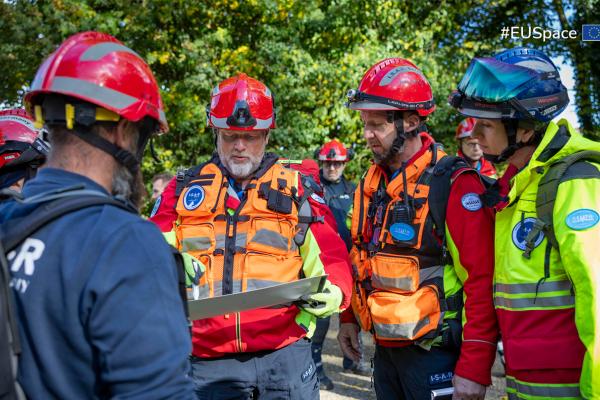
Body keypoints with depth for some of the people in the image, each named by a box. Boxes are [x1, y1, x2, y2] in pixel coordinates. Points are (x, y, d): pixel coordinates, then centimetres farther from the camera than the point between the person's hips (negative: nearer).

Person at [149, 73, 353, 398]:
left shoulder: (295, 188, 6)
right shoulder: (185, 188, 9)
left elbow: (331, 256, 5)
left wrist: (334, 291, -15)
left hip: (285, 355, 0)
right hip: (210, 362, 1)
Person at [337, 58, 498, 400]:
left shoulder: (454, 185, -16)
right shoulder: (372, 183, 7)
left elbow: (482, 282, -19)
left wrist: (475, 368, -19)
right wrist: (349, 317, 16)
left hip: (434, 355, -7)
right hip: (385, 349, 7)